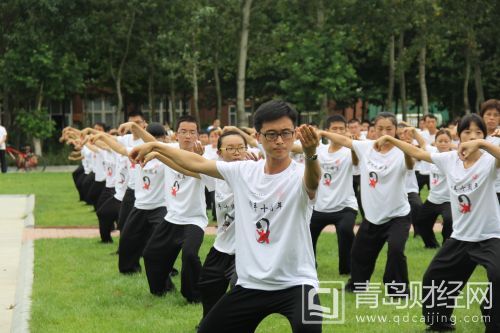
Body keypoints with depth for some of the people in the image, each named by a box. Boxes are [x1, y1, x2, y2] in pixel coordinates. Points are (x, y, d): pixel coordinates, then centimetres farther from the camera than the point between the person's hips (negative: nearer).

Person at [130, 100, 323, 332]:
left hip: (295, 283, -5)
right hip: (250, 284, 6)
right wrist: (154, 146, 17)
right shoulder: (244, 172, 2)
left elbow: (312, 182, -38)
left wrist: (311, 154, -60)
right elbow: (198, 163, 14)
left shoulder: (299, 175, -14)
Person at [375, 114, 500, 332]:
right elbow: (418, 153, 8)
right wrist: (390, 139, 7)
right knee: (434, 278, 16)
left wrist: (481, 144, -46)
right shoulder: (449, 159, -1)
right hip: (460, 237, 6)